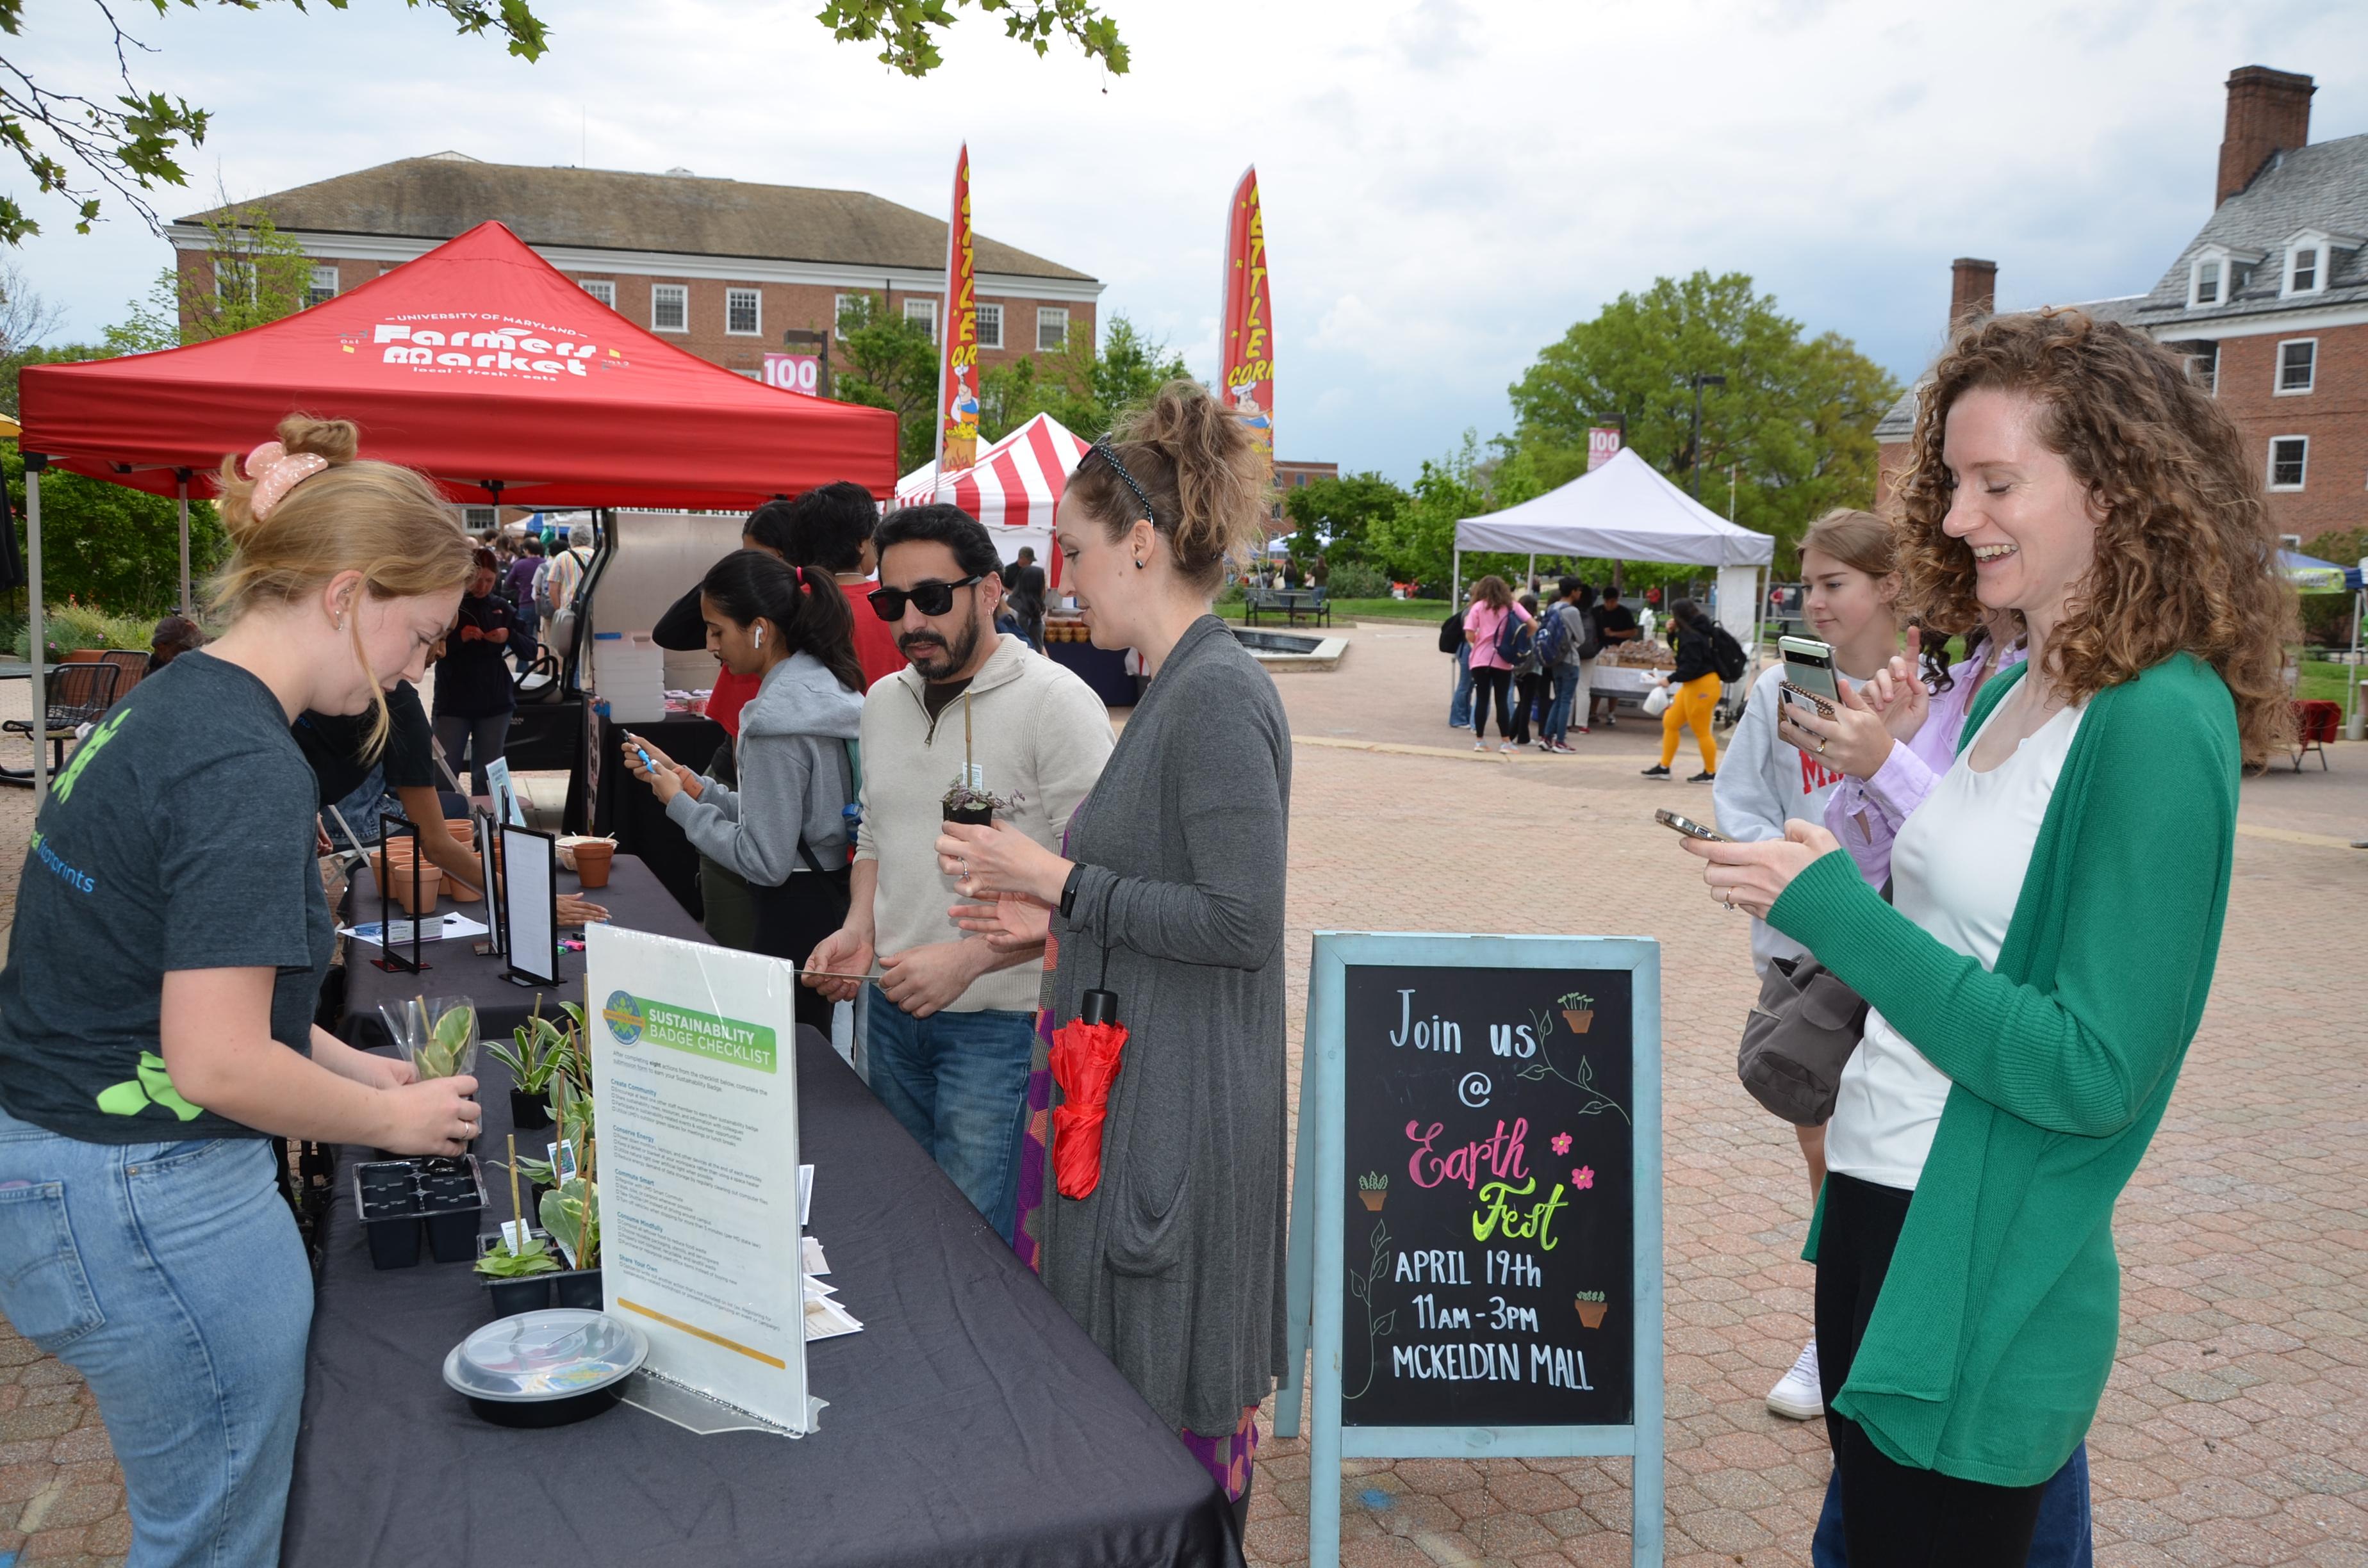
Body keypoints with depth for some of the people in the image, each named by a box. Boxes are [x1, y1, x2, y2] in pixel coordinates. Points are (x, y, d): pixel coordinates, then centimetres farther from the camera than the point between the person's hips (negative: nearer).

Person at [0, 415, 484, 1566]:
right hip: (154, 1210, -10)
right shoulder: (247, 765, -23)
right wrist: (394, 1119, -9)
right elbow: (215, 1061, -25)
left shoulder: (163, 704, 7)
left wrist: (354, 1067, 12)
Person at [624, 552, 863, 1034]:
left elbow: (765, 862, -19)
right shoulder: (829, 683, 7)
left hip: (797, 920, -9)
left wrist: (680, 804, -9)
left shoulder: (775, 720, -21)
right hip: (838, 898, 9)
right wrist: (693, 785, 5)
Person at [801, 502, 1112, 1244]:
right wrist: (857, 929, 4)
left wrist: (970, 959, -23)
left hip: (1001, 1021, -7)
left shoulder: (1057, 702, -14)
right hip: (891, 1007, 7)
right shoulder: (884, 702, 10)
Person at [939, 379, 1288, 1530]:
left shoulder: (1218, 696, -20)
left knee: (1181, 1399, 6)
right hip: (1133, 1089, 10)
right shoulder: (1178, 688, 11)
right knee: (1126, 1381, 21)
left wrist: (1059, 878, -17)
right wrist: (1058, 915, 9)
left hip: (1184, 1109, -10)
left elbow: (1240, 922, -24)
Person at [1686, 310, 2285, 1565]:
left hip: (1981, 1280, -8)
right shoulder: (2013, 694, 7)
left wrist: (1833, 908, -22)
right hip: (1877, 1218, 8)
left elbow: (2096, 1072, -22)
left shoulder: (2158, 724, -18)